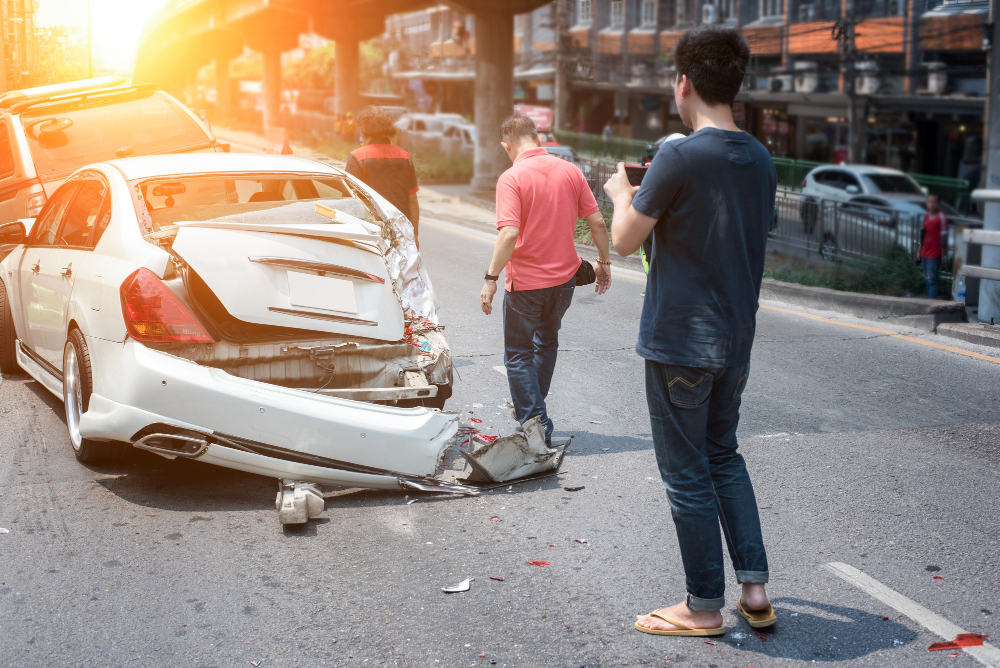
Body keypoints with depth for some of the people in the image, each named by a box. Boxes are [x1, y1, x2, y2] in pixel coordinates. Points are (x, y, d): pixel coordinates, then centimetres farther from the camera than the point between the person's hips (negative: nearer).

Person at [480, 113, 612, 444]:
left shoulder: (511, 178, -15)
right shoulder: (570, 171, -1)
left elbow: (509, 233, -25)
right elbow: (597, 222, 0)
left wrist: (491, 278, -20)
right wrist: (604, 263, 13)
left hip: (525, 281, -5)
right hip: (564, 277, 5)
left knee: (519, 355, 9)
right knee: (547, 342, 26)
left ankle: (535, 424, 2)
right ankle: (531, 408, 39)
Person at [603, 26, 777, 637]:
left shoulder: (680, 159, -18)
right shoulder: (761, 161, 5)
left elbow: (625, 240, -10)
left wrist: (623, 195, 11)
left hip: (681, 341, -7)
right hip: (736, 339, 7)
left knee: (688, 473, 4)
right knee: (724, 456, 21)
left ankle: (705, 607, 14)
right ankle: (755, 587, 19)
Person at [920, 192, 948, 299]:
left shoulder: (941, 218, -9)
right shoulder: (926, 216, 12)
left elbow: (944, 236, -10)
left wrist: (943, 254, -11)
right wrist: (919, 250, 19)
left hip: (934, 255, -7)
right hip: (924, 254, 7)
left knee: (932, 280, -10)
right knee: (928, 279, 12)